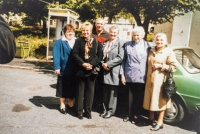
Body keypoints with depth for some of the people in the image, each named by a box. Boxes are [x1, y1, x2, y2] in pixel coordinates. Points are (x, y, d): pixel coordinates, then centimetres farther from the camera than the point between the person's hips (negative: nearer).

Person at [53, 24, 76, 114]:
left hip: (74, 70, 4)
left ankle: (71, 104, 28)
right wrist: (57, 67, -20)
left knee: (72, 87, 12)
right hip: (64, 69, -3)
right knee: (63, 88, 8)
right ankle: (62, 105, 23)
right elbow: (56, 55, -10)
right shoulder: (59, 42, -3)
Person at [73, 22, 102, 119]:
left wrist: (92, 64, -14)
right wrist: (83, 64, -15)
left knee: (90, 91, 8)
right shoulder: (78, 41, 4)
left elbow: (99, 55, -2)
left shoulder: (96, 42, 5)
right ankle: (79, 111, 17)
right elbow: (75, 54, -4)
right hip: (80, 70, 0)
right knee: (80, 91, 7)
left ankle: (88, 111, 19)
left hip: (92, 70, 1)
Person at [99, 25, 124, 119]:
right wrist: (103, 64, -5)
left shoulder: (120, 43, -4)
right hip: (105, 70, 5)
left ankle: (111, 110, 16)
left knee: (112, 92, 4)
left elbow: (120, 57, -13)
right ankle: (105, 109, 23)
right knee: (105, 92, 11)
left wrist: (108, 64, -14)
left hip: (114, 71, -5)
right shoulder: (104, 43, 13)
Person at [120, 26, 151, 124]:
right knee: (131, 97, 9)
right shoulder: (127, 45, 4)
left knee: (139, 98, 9)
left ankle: (136, 115, 25)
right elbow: (123, 60, 3)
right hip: (130, 76, -1)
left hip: (142, 77, 1)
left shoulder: (147, 46, 5)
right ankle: (129, 114, 27)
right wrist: (122, 74, -1)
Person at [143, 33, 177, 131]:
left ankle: (160, 122, 12)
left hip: (161, 80, -6)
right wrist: (148, 75, 9)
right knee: (150, 98, 12)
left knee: (160, 100, 1)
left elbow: (173, 67, -10)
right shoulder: (151, 51, 12)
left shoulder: (169, 52, -6)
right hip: (150, 79, 6)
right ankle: (151, 117, 29)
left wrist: (160, 66, -17)